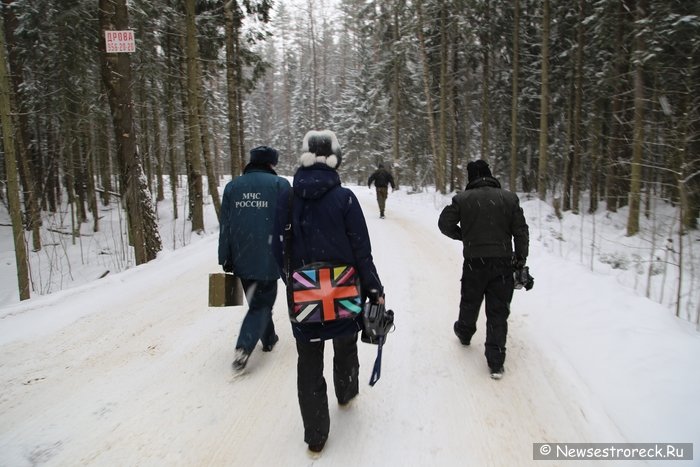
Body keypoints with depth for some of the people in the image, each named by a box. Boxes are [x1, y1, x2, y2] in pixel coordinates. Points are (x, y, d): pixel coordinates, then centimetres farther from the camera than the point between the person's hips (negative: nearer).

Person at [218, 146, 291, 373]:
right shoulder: (280, 185, -5)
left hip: (241, 258, 4)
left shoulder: (232, 186, 6)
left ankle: (268, 338, 37)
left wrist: (225, 260, 9)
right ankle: (244, 347, -11)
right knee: (262, 303, 5)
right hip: (268, 258, -4)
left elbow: (225, 227, 5)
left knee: (257, 299, 22)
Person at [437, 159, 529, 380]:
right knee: (498, 312, 5)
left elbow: (445, 223, -1)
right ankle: (496, 363, 5)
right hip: (503, 263, 0)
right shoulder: (509, 198, 1)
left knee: (470, 303, 23)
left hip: (474, 262, 0)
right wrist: (521, 259, 8)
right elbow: (521, 231, 0)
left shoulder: (462, 198, -4)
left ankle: (464, 333, 48)